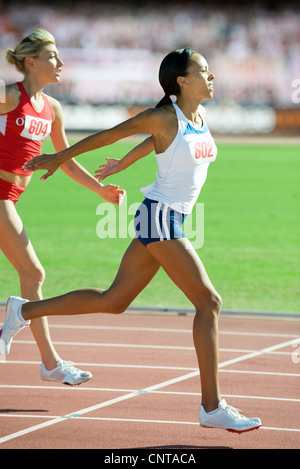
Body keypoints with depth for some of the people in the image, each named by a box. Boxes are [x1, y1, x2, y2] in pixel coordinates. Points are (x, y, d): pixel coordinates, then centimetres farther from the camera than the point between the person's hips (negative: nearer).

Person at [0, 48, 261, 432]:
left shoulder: (199, 115, 10)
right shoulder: (164, 117, -13)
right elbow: (109, 134, -3)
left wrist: (122, 165, 42)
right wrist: (60, 158, 6)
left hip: (173, 221, 9)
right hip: (160, 217, -9)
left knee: (113, 301, 14)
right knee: (208, 302, -13)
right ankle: (212, 408, -12)